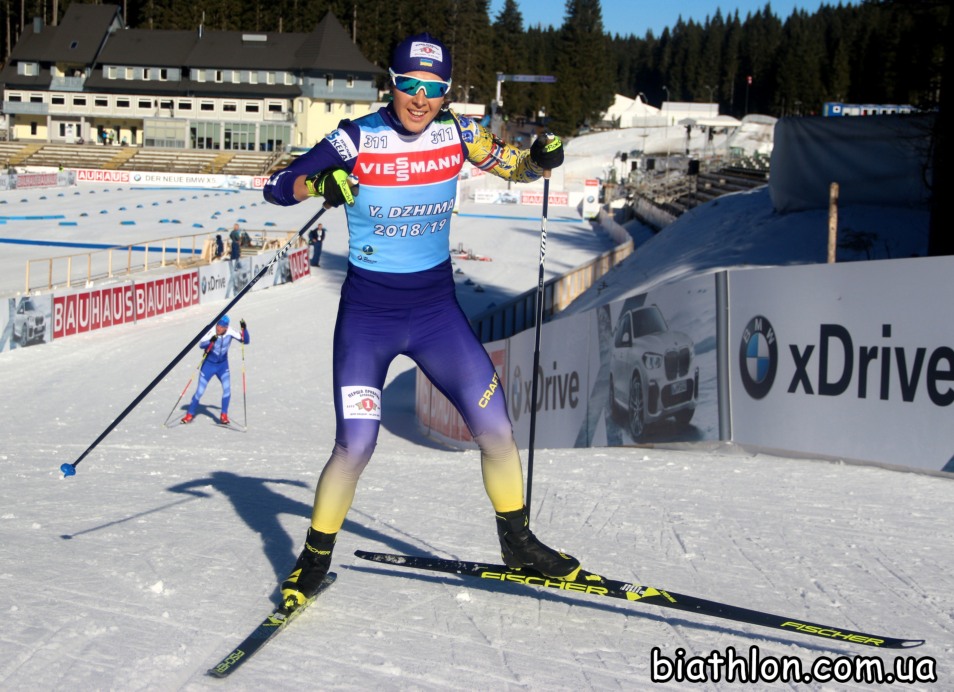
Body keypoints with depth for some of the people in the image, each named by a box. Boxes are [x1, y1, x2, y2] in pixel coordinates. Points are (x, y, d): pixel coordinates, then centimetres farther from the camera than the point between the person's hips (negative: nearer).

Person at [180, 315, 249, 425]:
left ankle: (224, 416, 1)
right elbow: (201, 345, -32)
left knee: (227, 389, -15)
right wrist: (210, 341, -52)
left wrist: (244, 328, -30)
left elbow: (246, 341, -14)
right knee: (199, 392, 1)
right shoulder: (212, 332, -22)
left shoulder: (230, 332, -15)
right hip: (208, 364, -2)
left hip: (223, 365, 2)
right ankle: (190, 414, 19)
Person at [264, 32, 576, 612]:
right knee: (355, 447, -10)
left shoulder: (458, 133, -3)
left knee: (495, 427, -1)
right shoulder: (357, 139, -11)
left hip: (437, 308, 3)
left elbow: (516, 168, 10)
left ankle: (517, 541, 23)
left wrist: (541, 158, -13)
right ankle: (315, 560, 14)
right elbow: (276, 188, -10)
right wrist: (322, 183, -31)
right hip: (367, 313, -3)